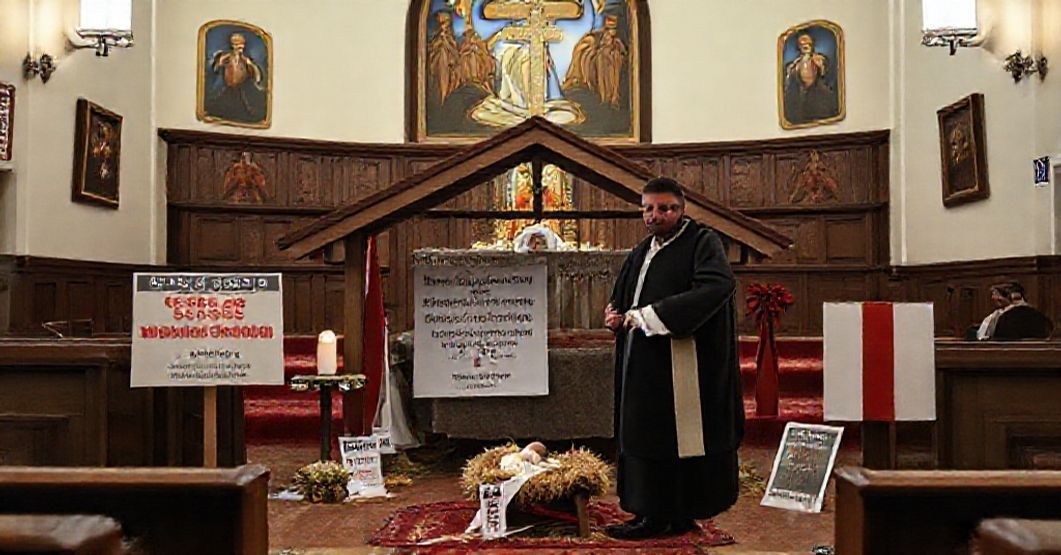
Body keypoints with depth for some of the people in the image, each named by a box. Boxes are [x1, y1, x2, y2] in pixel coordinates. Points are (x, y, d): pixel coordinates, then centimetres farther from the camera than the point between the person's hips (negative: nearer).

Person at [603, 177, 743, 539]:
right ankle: (652, 512, 17)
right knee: (643, 437, 9)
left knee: (677, 438, -4)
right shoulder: (643, 252, 18)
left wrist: (650, 316, -23)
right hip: (644, 365, 8)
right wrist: (615, 313, 2)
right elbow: (622, 296, 29)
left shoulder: (702, 242, -6)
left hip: (682, 364, -8)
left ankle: (677, 515, 7)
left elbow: (717, 286, -24)